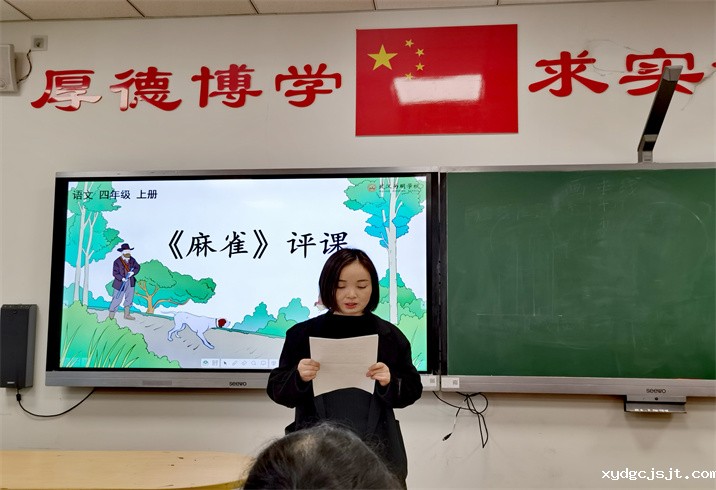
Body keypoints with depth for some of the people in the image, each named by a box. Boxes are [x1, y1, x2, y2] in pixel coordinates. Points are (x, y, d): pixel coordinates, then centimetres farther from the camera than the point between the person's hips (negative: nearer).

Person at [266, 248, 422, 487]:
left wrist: (390, 382, -17)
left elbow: (412, 390, 3)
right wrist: (299, 377, -18)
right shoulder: (303, 333, 0)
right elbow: (277, 390, 2)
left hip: (376, 450, 1)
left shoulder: (389, 335, 1)